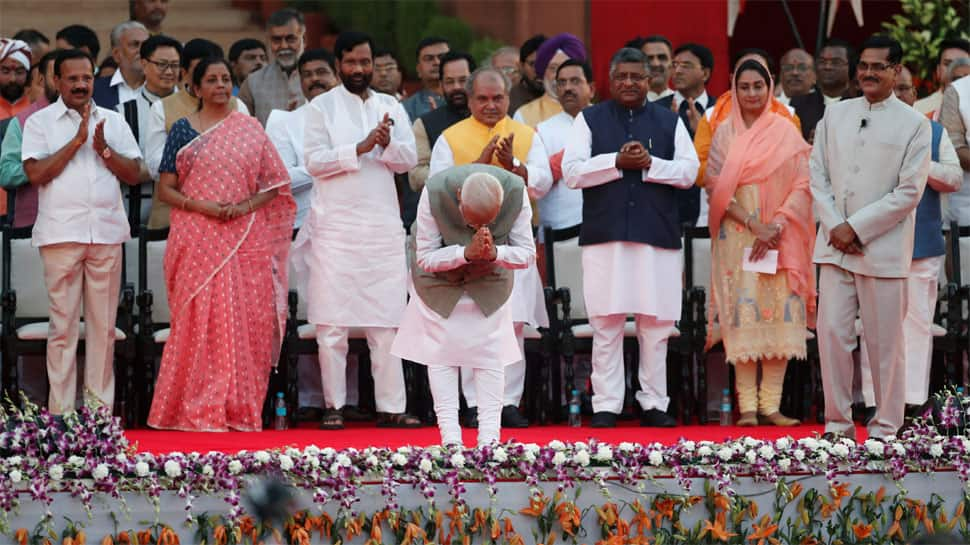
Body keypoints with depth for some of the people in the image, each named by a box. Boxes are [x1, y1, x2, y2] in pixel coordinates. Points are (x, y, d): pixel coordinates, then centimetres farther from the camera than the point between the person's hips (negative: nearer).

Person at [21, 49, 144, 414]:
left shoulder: (113, 122, 14)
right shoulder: (40, 122, 4)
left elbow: (133, 174, 9)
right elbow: (35, 174, -8)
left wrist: (104, 149, -6)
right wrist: (76, 142, -11)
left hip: (107, 232, 3)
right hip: (61, 233, -3)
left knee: (104, 325, 4)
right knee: (63, 325, -4)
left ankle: (101, 407, 8)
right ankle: (60, 409, -2)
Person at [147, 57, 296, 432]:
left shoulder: (249, 129, 10)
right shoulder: (184, 130, 6)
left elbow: (274, 184, 9)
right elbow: (165, 189, 3)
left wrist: (247, 206, -9)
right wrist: (203, 206, -12)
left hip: (246, 241, 2)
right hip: (198, 241, -2)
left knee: (248, 322, -2)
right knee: (200, 320, -7)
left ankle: (240, 408, 3)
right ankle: (199, 410, -5)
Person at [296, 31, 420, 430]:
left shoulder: (391, 108, 13)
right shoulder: (322, 107, 4)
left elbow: (409, 160, 6)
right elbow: (314, 161, -6)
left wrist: (387, 145, -14)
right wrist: (360, 148, -15)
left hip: (383, 228, 3)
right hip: (335, 228, -3)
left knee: (387, 322, 1)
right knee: (331, 322, -2)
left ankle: (391, 407, 2)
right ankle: (334, 406, 3)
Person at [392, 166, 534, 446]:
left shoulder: (516, 192, -31)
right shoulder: (435, 192, -35)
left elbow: (527, 254, -20)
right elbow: (425, 258, -25)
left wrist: (494, 253, -40)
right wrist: (466, 253, -42)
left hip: (489, 281, 1)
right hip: (442, 280, -1)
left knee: (490, 353, -4)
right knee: (442, 352, -5)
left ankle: (489, 437, -4)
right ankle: (450, 436, -5)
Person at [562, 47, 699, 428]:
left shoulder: (669, 121, 13)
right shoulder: (590, 120, 9)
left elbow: (690, 170, 3)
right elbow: (571, 171, -1)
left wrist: (649, 164, -12)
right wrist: (617, 162, -12)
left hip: (657, 235, 1)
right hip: (605, 235, -1)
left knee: (656, 324, 2)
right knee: (606, 324, -2)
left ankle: (654, 403, 9)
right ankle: (606, 405, 1)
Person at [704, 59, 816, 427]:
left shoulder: (786, 131, 6)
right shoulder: (725, 132, 5)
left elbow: (802, 185, 1)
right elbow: (716, 185, -2)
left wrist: (776, 226, -12)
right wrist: (754, 224, -13)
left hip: (780, 240, 1)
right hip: (737, 236, -1)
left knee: (780, 315, -3)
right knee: (743, 315, -5)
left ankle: (771, 405, 1)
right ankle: (747, 406, -4)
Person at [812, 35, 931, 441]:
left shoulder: (914, 125, -1)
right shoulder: (835, 114, 11)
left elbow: (909, 192, -7)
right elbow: (818, 175, 8)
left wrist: (856, 228, -12)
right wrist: (834, 227, -6)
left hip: (883, 249, -3)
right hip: (835, 245, 3)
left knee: (884, 343, 1)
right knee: (832, 334, 1)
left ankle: (885, 430, 10)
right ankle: (838, 424, 11)